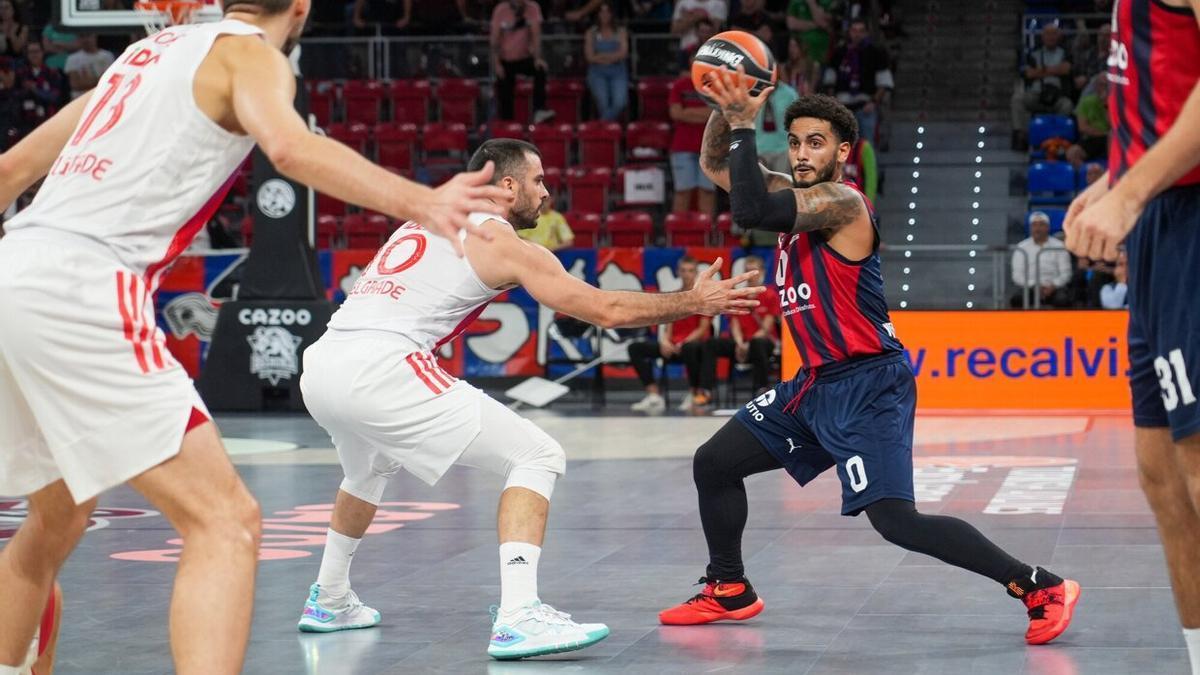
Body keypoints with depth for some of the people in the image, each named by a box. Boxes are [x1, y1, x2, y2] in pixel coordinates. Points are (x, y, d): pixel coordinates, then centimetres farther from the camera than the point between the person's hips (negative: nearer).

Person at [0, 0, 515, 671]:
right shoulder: (249, 54, 3)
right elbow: (289, 146, -21)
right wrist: (420, 202, -29)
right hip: (81, 292, -8)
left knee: (57, 520, 28)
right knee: (227, 522, -12)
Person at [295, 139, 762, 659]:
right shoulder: (500, 241, 4)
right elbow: (605, 310, 3)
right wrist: (693, 303, 13)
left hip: (320, 365, 8)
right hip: (379, 370, -8)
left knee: (371, 470, 40)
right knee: (537, 458, -3)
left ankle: (329, 601, 47)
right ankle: (518, 617, -17)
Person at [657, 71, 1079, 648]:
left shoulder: (841, 201, -16)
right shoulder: (797, 194, 11)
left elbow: (750, 210, -28)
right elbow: (715, 167, 20)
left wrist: (744, 125, -18)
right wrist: (723, 112, 1)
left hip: (866, 385, -10)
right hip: (816, 383, 10)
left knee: (894, 519, -20)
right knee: (713, 465, 14)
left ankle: (1041, 588, -15)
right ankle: (729, 592, 31)